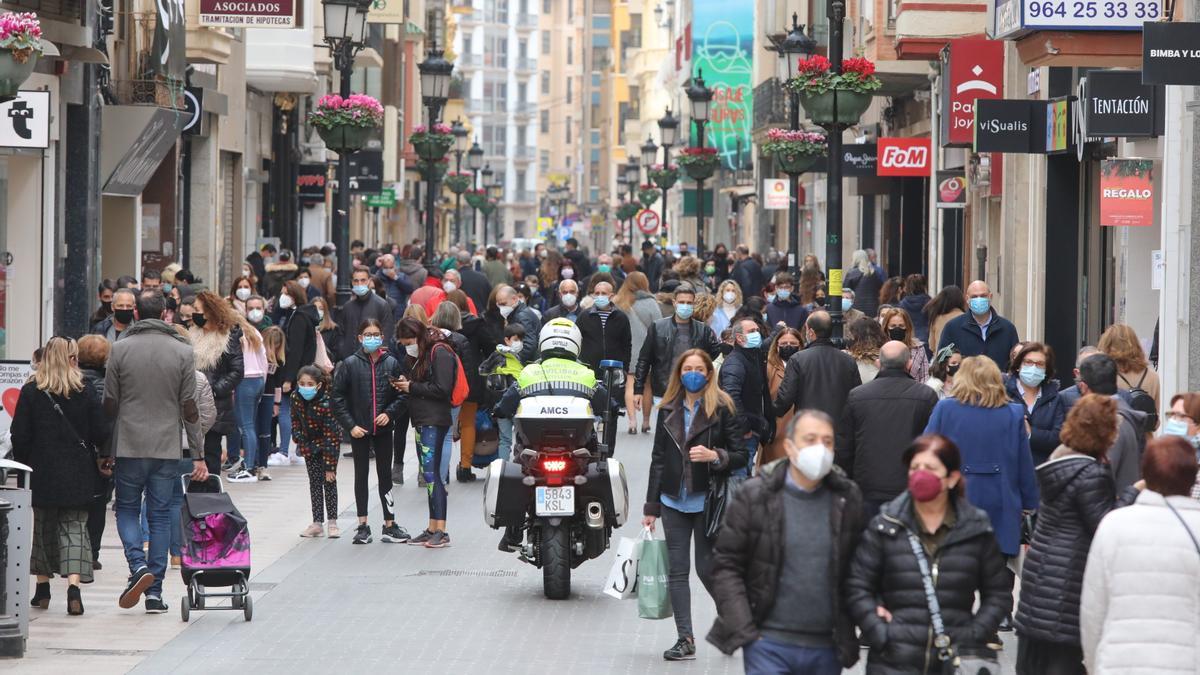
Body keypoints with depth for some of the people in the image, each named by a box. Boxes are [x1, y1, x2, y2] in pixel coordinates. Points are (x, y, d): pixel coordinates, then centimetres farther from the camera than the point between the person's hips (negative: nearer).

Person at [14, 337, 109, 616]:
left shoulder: (30, 392, -5)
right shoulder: (85, 393, -5)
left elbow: (19, 435, -6)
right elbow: (101, 433, -6)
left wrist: (22, 465, 8)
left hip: (42, 472, 0)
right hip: (78, 475, 0)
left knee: (42, 527, 16)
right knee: (74, 527, 3)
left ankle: (43, 588, 21)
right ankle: (74, 585, -16)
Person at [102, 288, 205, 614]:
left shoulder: (121, 349, -3)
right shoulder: (182, 351, -2)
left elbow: (110, 403, 0)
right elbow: (189, 407, -2)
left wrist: (105, 451, 9)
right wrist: (198, 455, 2)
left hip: (129, 446, -1)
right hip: (167, 449, 1)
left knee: (127, 510, 13)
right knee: (160, 516, 7)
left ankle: (138, 565, -11)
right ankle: (154, 591, 6)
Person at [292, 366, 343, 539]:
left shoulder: (325, 403, -33)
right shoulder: (296, 397, -17)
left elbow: (330, 435, -31)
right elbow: (296, 419, 3)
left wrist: (330, 466, -30)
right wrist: (300, 441, -4)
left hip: (329, 441, -5)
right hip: (310, 442, 5)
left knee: (329, 481, -4)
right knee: (315, 481, 4)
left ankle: (332, 522, 3)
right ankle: (317, 523, 5)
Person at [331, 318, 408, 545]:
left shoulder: (391, 363, 0)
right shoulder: (350, 364, -5)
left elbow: (401, 395, 5)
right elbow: (338, 397, -4)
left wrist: (389, 413, -11)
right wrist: (350, 425, -10)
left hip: (383, 429, 1)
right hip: (358, 430, -1)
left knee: (385, 474, 6)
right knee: (361, 474, 7)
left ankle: (389, 525, 12)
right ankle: (363, 526, 12)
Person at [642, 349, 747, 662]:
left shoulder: (722, 408, -4)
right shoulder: (668, 410, 9)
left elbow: (741, 457, -4)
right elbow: (658, 459, 12)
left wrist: (714, 456, -23)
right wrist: (651, 507, 11)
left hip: (707, 501, -4)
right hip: (674, 501, 4)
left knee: (706, 568, -2)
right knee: (677, 570, 1)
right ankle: (685, 639, 5)